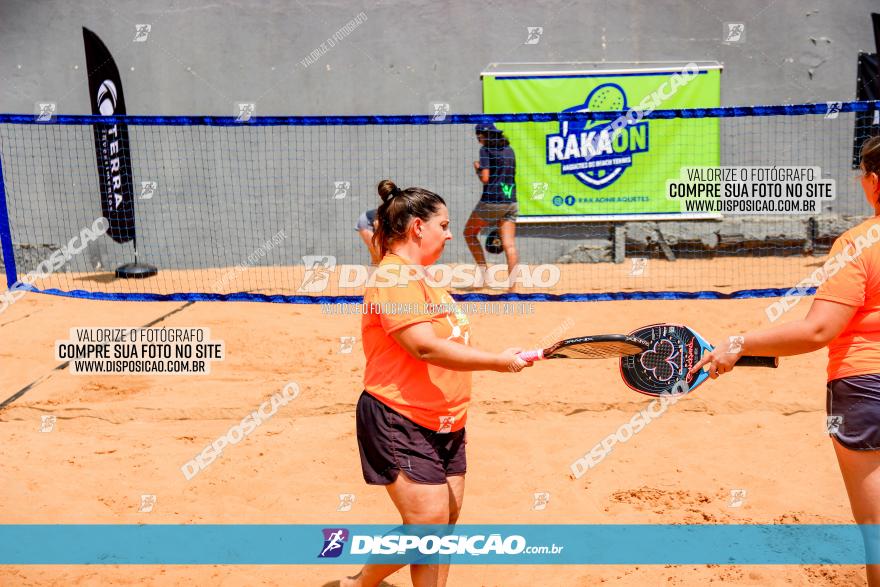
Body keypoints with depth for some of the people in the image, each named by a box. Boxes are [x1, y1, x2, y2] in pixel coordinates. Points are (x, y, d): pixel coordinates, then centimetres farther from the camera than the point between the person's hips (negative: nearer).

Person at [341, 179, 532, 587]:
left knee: (445, 521, 9)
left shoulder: (417, 275, 15)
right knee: (428, 522, -9)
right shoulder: (395, 278, -17)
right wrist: (498, 361, -22)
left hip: (444, 423, 10)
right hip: (400, 423, -9)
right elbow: (425, 347, -27)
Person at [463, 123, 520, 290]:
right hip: (511, 202, 6)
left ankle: (482, 270, 8)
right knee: (509, 244, -1)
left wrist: (477, 168, 8)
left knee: (469, 233, 14)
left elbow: (485, 178, -11)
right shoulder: (509, 150, 14)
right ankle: (512, 284, -9)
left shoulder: (485, 149, -5)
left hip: (491, 201, -6)